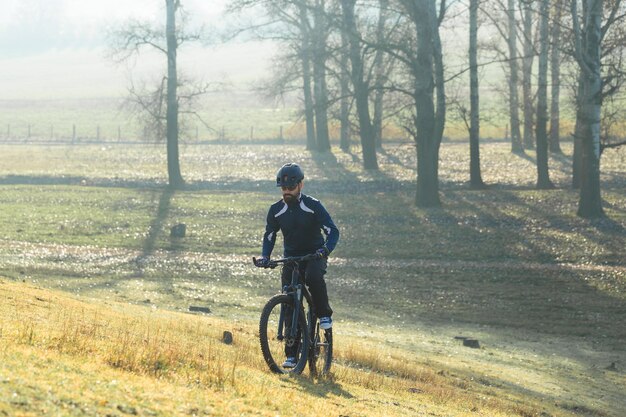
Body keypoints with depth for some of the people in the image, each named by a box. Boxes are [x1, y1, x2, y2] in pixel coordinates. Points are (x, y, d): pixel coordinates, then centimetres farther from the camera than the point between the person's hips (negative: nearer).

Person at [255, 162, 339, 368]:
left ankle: (324, 314, -12)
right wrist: (265, 257, -14)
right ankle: (292, 355, -2)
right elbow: (269, 236, 6)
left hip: (314, 255, -3)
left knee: (314, 277, -38)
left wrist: (326, 249, -36)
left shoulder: (313, 206, -12)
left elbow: (332, 231, -17)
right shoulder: (276, 210, -2)